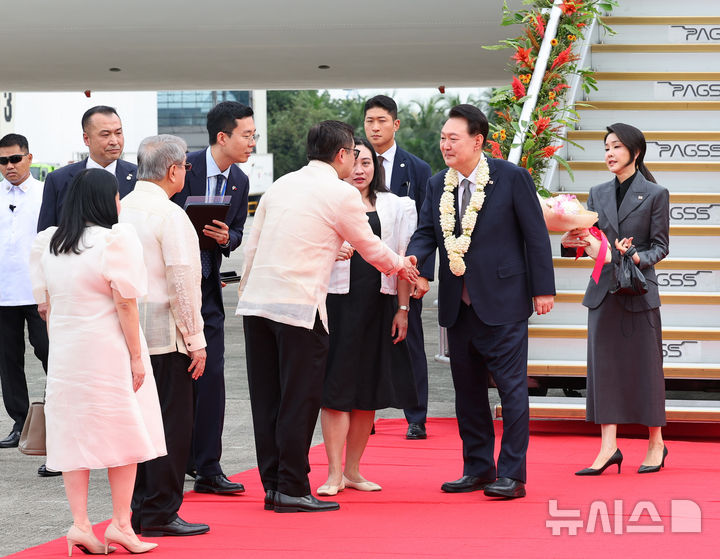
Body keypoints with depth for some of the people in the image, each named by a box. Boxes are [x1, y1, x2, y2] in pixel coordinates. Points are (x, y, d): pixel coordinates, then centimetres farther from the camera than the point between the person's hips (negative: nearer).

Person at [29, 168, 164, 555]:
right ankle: (120, 523, 4)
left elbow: (46, 306, 10)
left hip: (65, 352, 5)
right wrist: (137, 356, -7)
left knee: (73, 435, 7)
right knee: (123, 434, 4)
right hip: (108, 350, -5)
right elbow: (125, 304, -12)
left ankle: (80, 524, 3)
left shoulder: (47, 244, 7)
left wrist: (57, 349, 17)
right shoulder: (115, 240, -11)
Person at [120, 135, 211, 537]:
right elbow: (182, 282, -15)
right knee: (172, 423, -2)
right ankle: (160, 514, -2)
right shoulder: (170, 215, -12)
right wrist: (195, 339, -10)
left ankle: (139, 510, 16)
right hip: (165, 334, -7)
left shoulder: (121, 210, 9)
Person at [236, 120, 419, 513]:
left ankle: (273, 484, 15)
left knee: (267, 398, 10)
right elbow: (370, 246, 10)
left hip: (257, 301, 7)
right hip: (299, 304, -7)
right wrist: (400, 266, 28)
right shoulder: (342, 195, -3)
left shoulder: (281, 185, 15)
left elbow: (252, 245, 16)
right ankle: (292, 489, 1)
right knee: (299, 399, -1)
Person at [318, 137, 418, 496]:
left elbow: (401, 260, 10)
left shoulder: (393, 207, 11)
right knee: (336, 387, -5)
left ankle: (353, 470, 15)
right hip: (338, 301, -3)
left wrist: (403, 309, 4)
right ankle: (334, 473, -3)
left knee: (368, 389, 7)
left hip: (378, 305, 3)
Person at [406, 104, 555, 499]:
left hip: (502, 303, -6)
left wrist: (543, 289, -7)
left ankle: (511, 474, -1)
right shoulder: (437, 186, 9)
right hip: (458, 304, 6)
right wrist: (412, 258, -17)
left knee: (511, 388, -4)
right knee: (467, 390, 11)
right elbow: (426, 233, 6)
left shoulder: (512, 178, -6)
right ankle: (478, 469, 20)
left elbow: (535, 235, -4)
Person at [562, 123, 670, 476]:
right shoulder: (598, 194, 11)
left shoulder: (655, 194, -1)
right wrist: (571, 241, -10)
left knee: (644, 364, 1)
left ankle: (656, 444, 13)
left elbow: (660, 246, -1)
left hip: (640, 290, -4)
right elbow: (588, 238, 11)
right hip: (603, 290, 4)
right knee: (604, 364, 0)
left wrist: (637, 257, -19)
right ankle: (608, 447, 0)